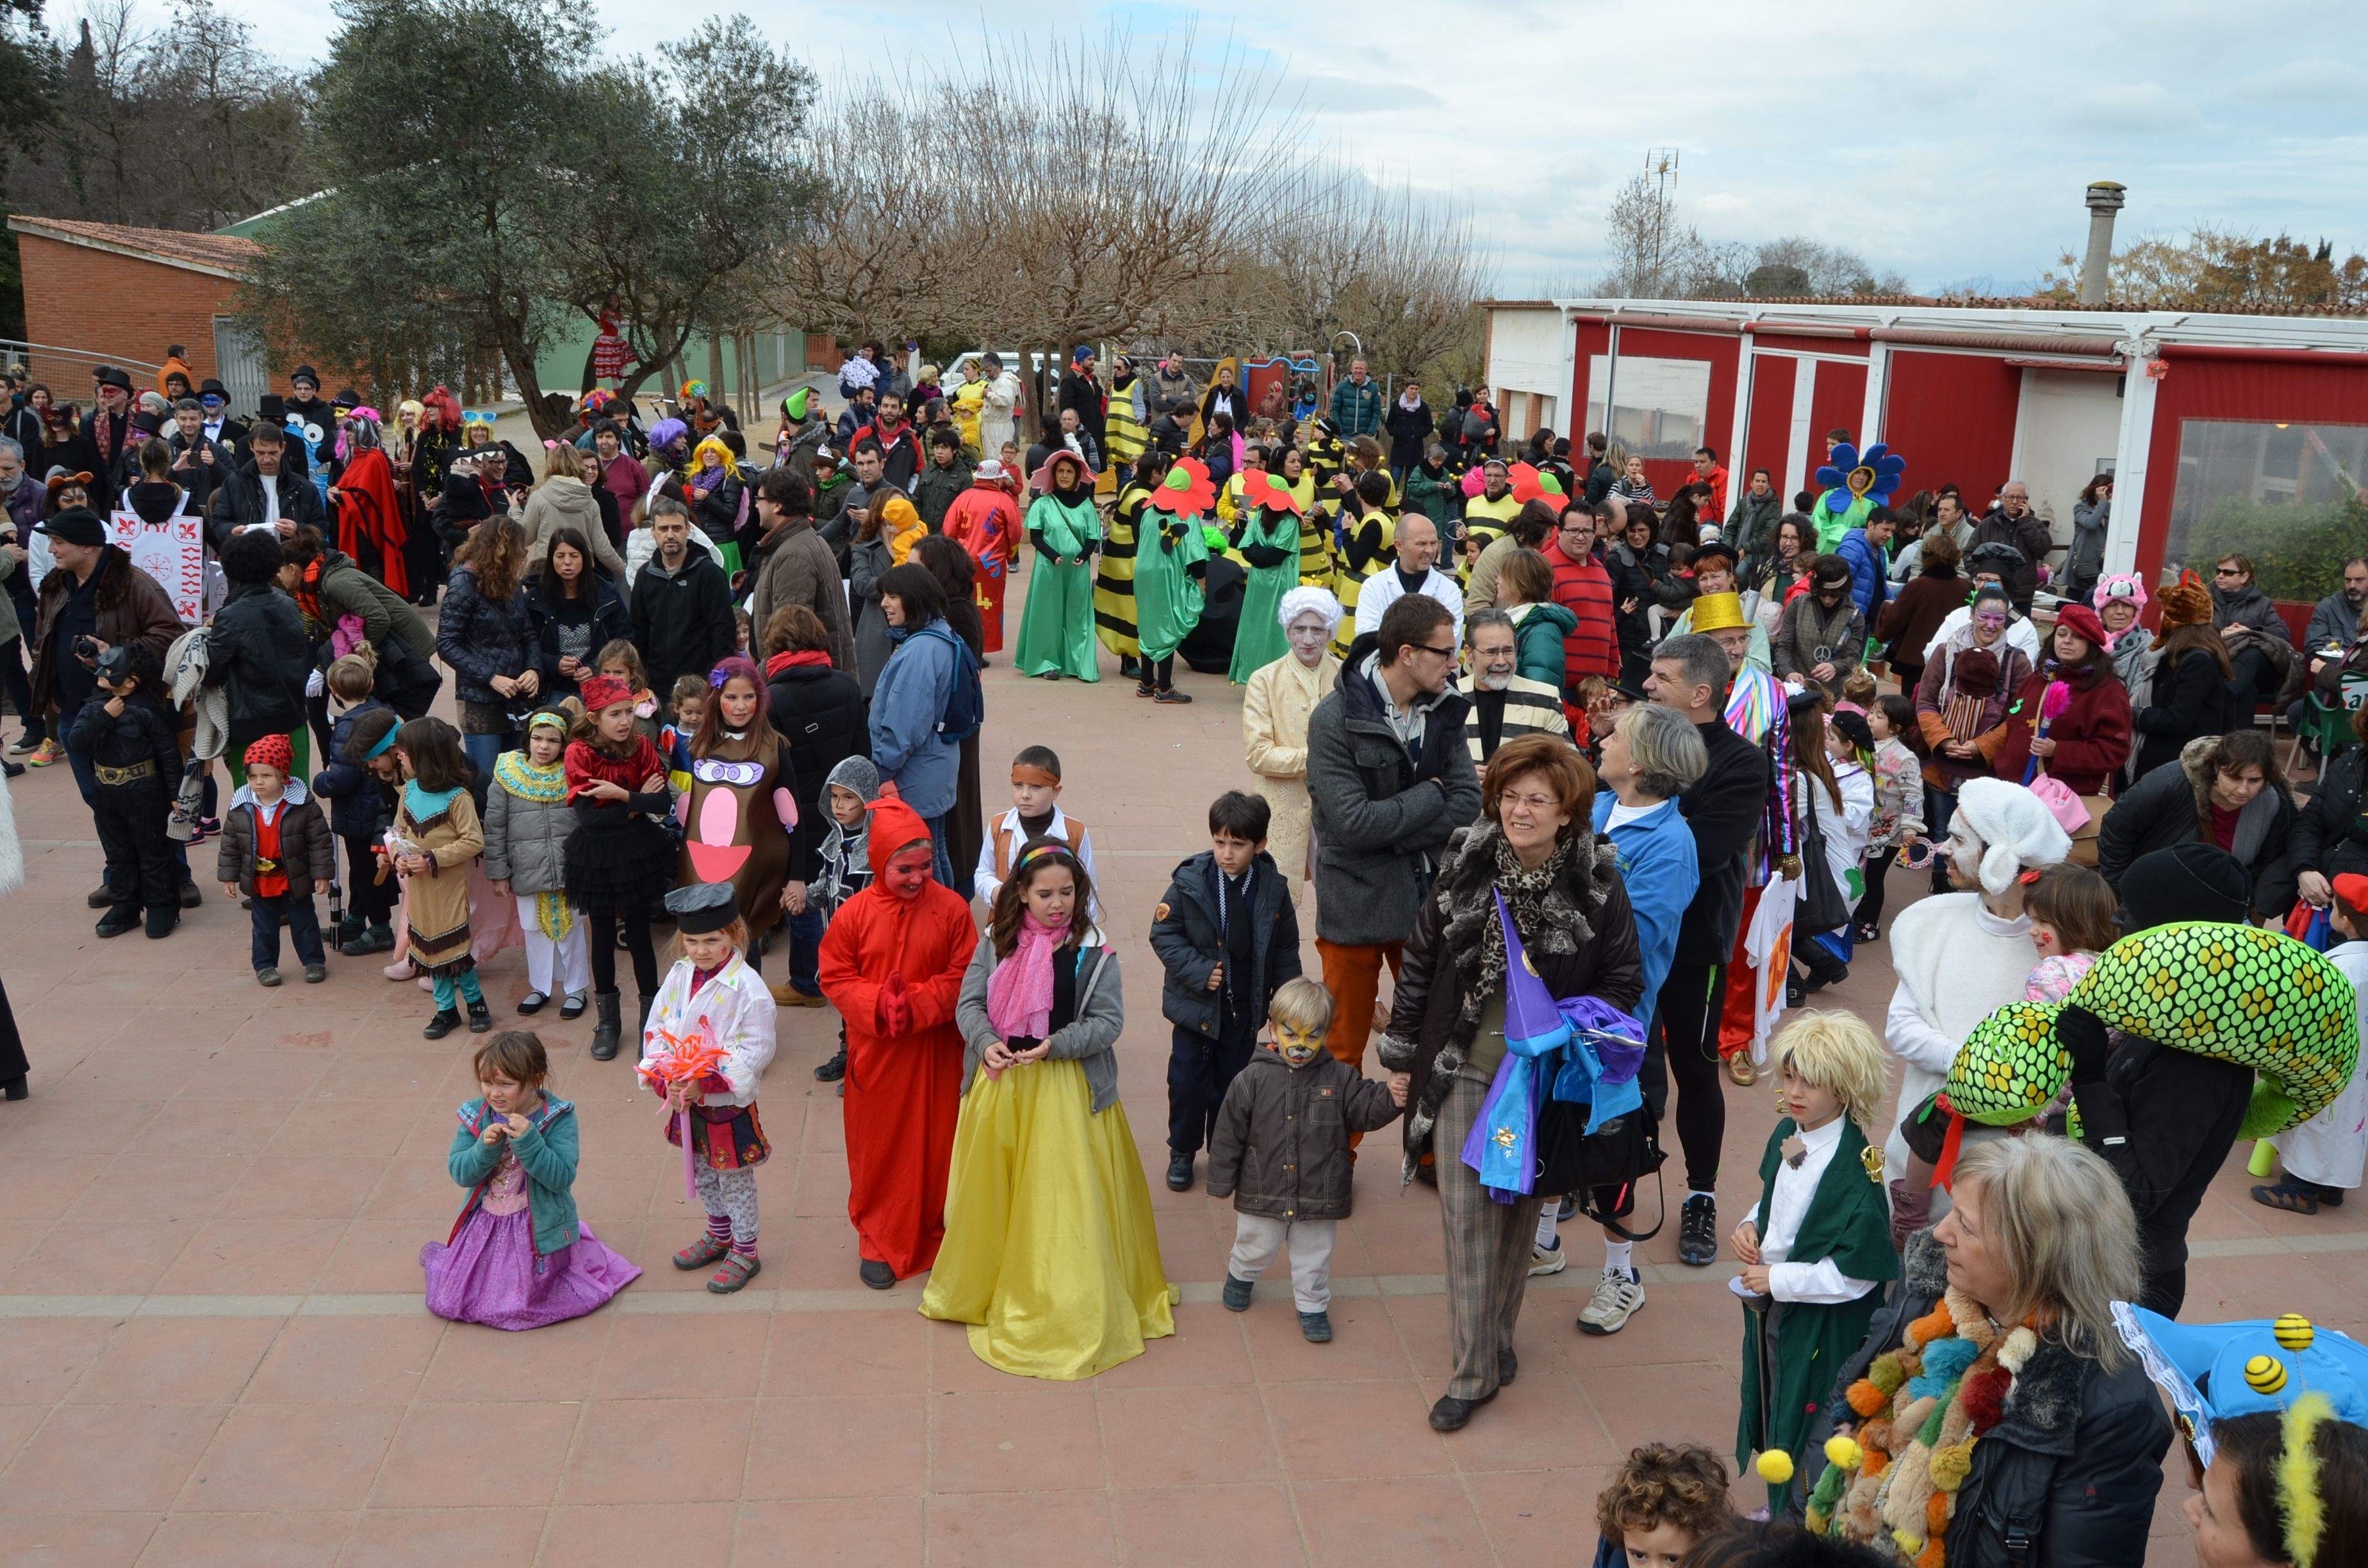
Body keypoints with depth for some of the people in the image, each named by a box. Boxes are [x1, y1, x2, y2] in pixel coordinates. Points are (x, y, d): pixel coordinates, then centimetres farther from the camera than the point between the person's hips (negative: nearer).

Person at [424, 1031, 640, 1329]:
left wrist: (528, 1142, -34)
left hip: (537, 1230, -3)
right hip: (485, 1226, 3)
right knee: (447, 1303, 7)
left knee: (524, 1306, 3)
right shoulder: (476, 1115, -5)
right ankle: (437, 1255, 40)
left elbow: (562, 1178, -23)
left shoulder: (558, 1118, -17)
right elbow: (459, 1173, -8)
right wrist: (486, 1147, -27)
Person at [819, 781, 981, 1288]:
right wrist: (878, 1004, -20)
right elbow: (836, 979, -3)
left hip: (935, 1051, 0)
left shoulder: (951, 908, -8)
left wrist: (917, 1004, -20)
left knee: (936, 1142, 10)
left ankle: (936, 1235, 30)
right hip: (876, 1054, 0)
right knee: (879, 1144, 11)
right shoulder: (854, 914, -8)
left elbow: (963, 977, -5)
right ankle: (880, 1241, 29)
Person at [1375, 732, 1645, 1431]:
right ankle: (1475, 1368, 10)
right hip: (1464, 1067, 1)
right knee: (1466, 1211, -2)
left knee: (1519, 1208, 12)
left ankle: (1496, 1340, 34)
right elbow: (1419, 961, 4)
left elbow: (1624, 983, -1)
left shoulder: (1597, 883, -11)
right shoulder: (1466, 865, -6)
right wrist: (1401, 1053, 7)